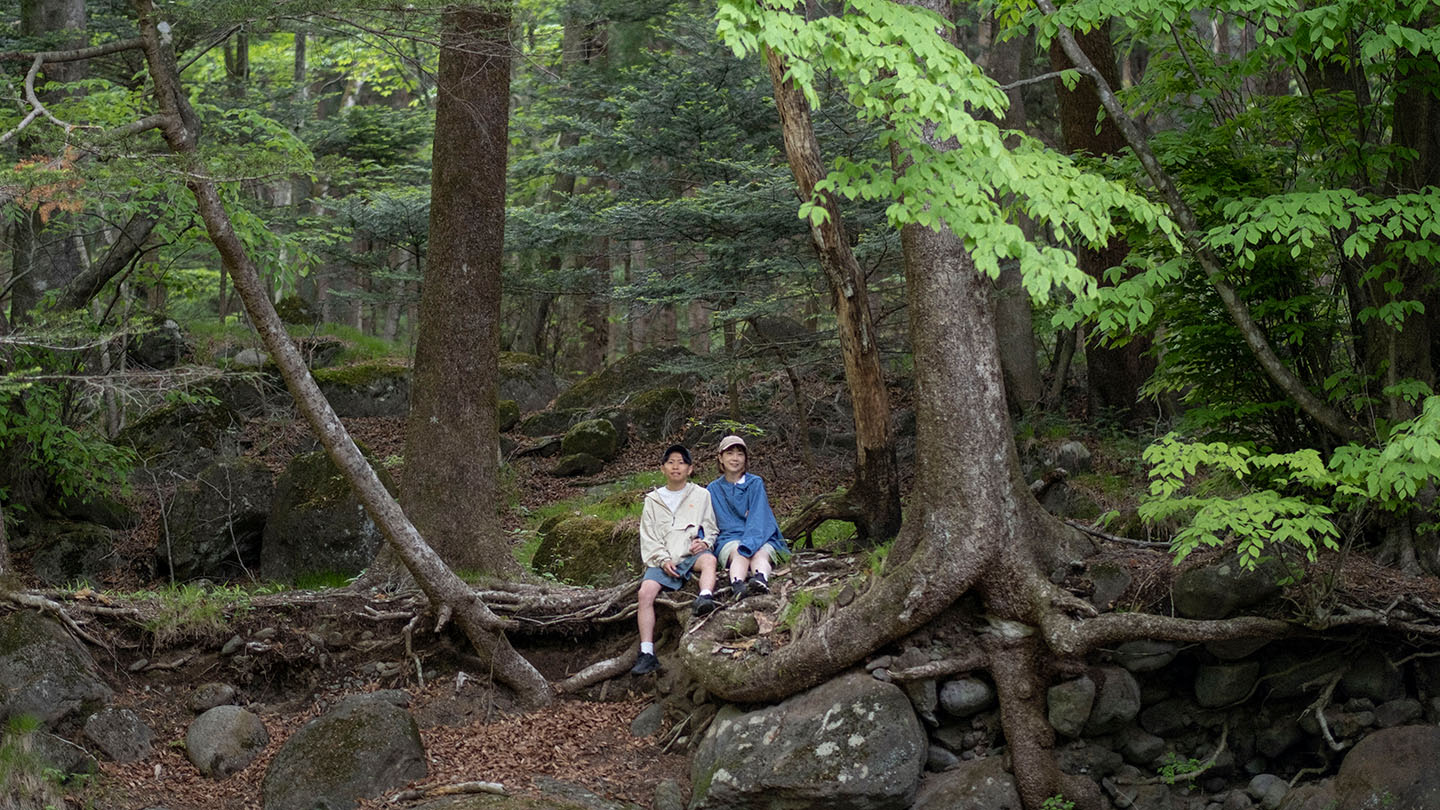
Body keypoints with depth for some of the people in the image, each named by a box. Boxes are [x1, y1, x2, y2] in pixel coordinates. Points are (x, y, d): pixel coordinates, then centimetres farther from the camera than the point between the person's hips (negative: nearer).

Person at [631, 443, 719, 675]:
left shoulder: (701, 495, 16)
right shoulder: (653, 500, 18)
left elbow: (711, 528, 14)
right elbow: (648, 537, 11)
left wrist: (705, 542, -9)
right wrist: (663, 560, -6)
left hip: (692, 553, -1)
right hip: (662, 560, 1)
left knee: (708, 559, -36)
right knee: (646, 592, -24)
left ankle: (705, 599, -63)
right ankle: (647, 654, -28)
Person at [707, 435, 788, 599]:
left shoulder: (755, 483, 5)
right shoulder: (713, 489, 13)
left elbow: (758, 518, -7)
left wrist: (747, 544, -26)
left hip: (760, 538, 0)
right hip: (729, 540, 0)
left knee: (759, 554, -36)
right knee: (739, 554, -35)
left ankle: (761, 579, -70)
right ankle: (737, 585, -68)